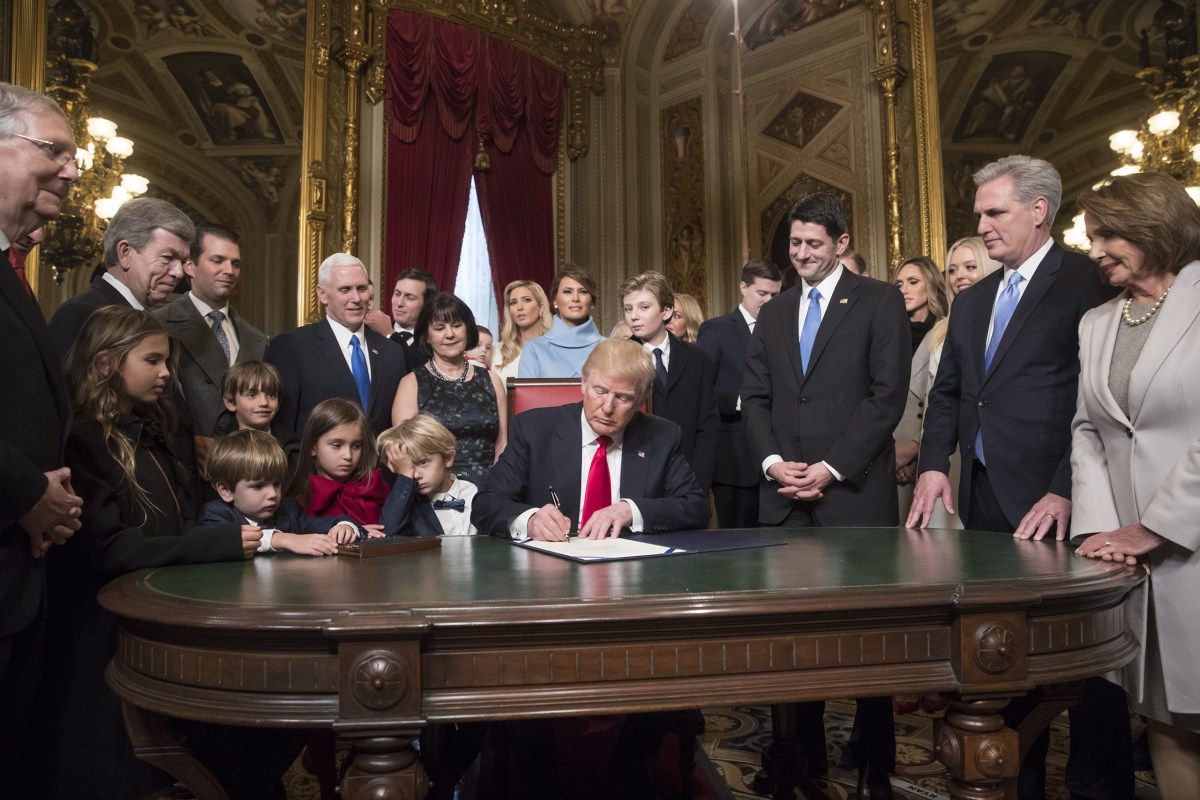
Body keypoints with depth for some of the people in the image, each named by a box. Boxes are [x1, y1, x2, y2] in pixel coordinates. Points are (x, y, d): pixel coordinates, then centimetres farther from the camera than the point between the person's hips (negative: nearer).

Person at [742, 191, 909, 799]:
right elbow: (755, 398, 13)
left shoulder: (879, 302, 2)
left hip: (855, 493, -4)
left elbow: (888, 394, -7)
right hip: (785, 495, 4)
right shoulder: (772, 314, 17)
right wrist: (773, 462, -4)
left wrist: (831, 468, -13)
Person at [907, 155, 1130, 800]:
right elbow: (947, 393, 16)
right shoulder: (971, 302, 17)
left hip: (1054, 504, -7)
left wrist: (1066, 491, -19)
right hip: (986, 499, 7)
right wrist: (933, 466, 2)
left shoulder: (1087, 282, -5)